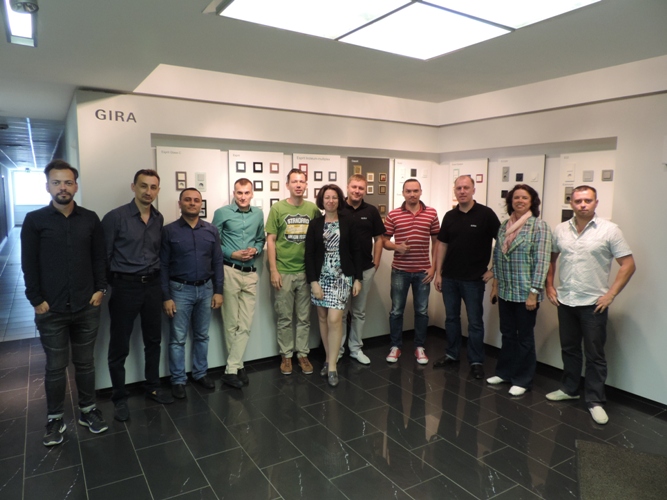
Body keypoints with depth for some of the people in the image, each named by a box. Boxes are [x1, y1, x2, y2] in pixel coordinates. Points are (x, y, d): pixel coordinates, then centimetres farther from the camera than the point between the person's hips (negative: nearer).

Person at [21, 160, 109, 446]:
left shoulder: (90, 219, 4)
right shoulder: (35, 220, -2)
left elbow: (99, 258, 7)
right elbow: (29, 264, -3)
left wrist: (100, 289, -1)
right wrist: (36, 299, -7)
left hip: (87, 307, 2)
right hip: (51, 310, -1)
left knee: (85, 363, 14)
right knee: (55, 367, 10)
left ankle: (88, 410, 30)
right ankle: (55, 419, 26)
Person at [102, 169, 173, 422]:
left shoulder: (159, 219, 5)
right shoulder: (115, 217, -11)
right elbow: (103, 255, -8)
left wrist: (157, 279, 9)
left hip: (152, 285, 5)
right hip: (125, 286, -5)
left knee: (153, 339, 16)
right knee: (119, 346, 6)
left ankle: (153, 386, 33)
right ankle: (120, 398, 22)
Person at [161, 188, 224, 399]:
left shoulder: (211, 230, 3)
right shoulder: (169, 231, -5)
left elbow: (217, 262, 5)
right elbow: (163, 266, -5)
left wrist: (218, 291, 1)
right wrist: (166, 297, -9)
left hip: (205, 289, 3)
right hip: (180, 290, -3)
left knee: (202, 335, 14)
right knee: (178, 338, 5)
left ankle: (201, 373, 29)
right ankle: (178, 380, 18)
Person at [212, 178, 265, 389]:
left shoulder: (258, 214, 9)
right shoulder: (222, 213, -3)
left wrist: (256, 250, -4)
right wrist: (232, 254, -15)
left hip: (251, 273, 4)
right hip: (229, 271, -4)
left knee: (245, 324, 2)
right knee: (232, 323, 4)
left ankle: (231, 369, 10)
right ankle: (238, 366, 18)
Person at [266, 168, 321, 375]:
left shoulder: (313, 209, 2)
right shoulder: (277, 208, -3)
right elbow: (271, 240, -3)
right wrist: (273, 270, -8)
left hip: (306, 271, 2)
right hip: (283, 271, -1)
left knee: (304, 318, 11)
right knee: (285, 318, 9)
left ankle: (303, 354, 25)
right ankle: (286, 355, 23)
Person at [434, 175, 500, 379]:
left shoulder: (486, 214, -8)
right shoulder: (449, 216, 5)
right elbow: (442, 245, 9)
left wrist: (493, 269, -7)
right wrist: (438, 273, 5)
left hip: (474, 278, -4)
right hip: (449, 277, 4)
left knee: (475, 321, 5)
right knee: (451, 318, 14)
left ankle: (476, 361, 17)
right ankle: (452, 354, 29)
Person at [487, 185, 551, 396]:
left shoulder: (539, 226, -9)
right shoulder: (505, 225, 7)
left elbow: (542, 261, -13)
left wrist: (534, 293, -16)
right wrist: (495, 285, 10)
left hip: (526, 293, -5)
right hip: (505, 292, 5)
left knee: (524, 337, 8)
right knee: (507, 334, 16)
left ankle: (523, 380, 23)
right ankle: (504, 372, 31)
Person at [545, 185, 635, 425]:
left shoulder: (609, 230, -8)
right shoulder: (560, 230, 4)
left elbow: (628, 264, -7)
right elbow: (550, 258, 15)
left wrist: (611, 294, -11)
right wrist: (549, 285, 7)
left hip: (594, 303, -4)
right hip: (565, 301, 4)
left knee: (594, 355, 5)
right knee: (569, 349, 17)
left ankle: (595, 400, 18)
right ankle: (569, 389, 33)